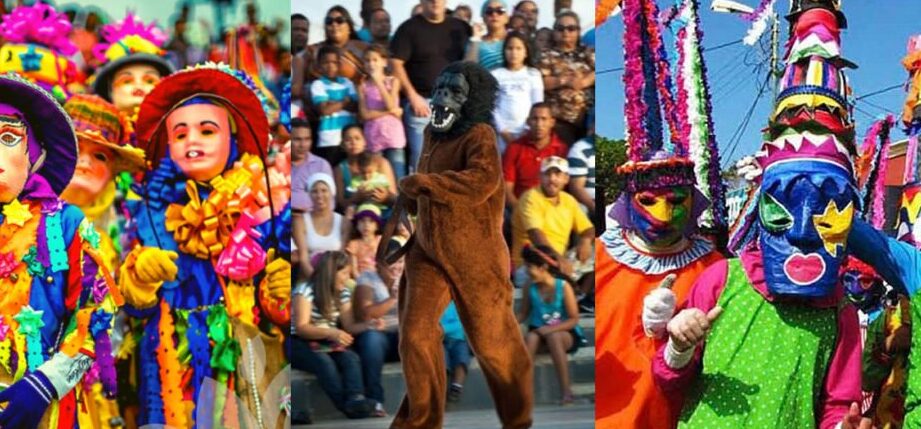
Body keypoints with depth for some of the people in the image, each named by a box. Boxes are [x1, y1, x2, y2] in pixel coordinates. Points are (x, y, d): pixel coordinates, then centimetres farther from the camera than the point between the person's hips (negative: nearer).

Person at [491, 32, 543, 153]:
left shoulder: (533, 74, 9)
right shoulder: (496, 75, 7)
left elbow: (538, 104, 5)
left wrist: (529, 129, -5)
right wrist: (502, 130, -4)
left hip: (527, 131, 0)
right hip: (504, 131, 0)